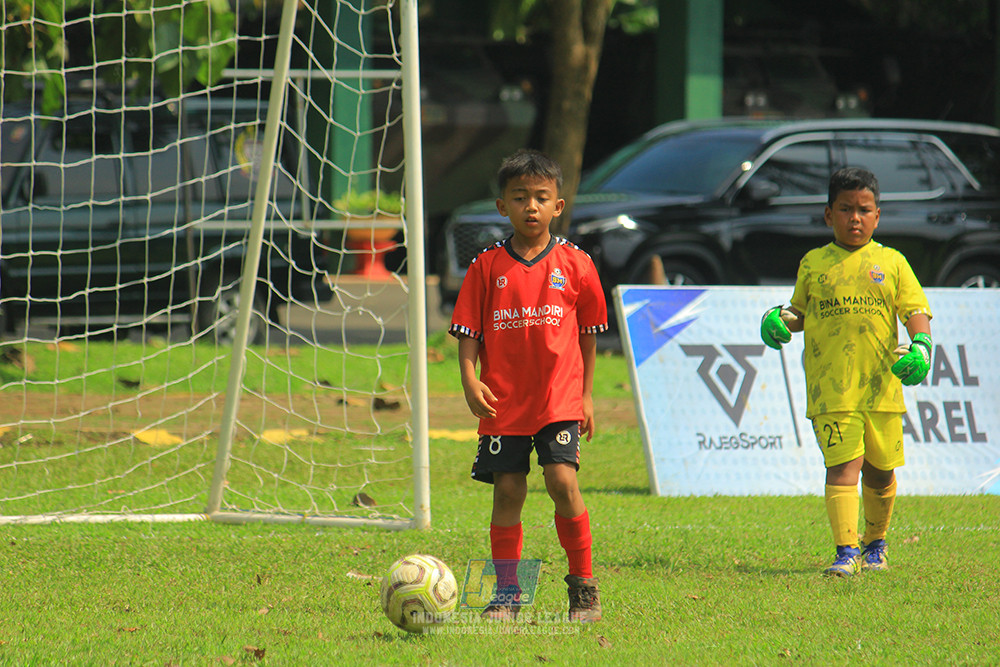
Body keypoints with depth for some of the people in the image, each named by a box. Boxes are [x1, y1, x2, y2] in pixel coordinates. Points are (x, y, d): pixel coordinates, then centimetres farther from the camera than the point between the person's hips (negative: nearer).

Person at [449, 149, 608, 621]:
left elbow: (588, 334, 11)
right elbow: (468, 331, 4)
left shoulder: (574, 264, 3)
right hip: (503, 401, 1)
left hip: (560, 400, -1)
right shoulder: (487, 266, 3)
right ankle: (506, 593, 11)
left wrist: (586, 395, 10)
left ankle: (583, 585, 1)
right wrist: (470, 383, -11)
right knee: (507, 491, 1)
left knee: (562, 481, -14)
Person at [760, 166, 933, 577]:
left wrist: (920, 343, -15)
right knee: (842, 466, -13)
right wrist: (782, 321, -2)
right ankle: (846, 551, -18)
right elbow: (801, 311, 19)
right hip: (830, 389, -1)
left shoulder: (891, 263, 8)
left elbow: (915, 309, 4)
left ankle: (875, 544, 31)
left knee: (880, 471, 11)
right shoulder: (813, 264, 10)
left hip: (882, 385, 1)